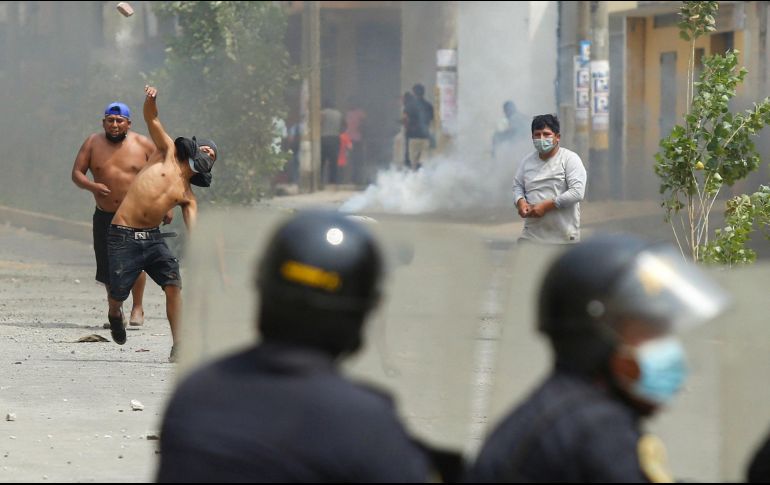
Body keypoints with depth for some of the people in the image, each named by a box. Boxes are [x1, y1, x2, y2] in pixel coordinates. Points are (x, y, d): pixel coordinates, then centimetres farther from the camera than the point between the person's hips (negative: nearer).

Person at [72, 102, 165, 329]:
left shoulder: (143, 144, 0)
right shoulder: (93, 143, 3)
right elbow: (76, 173, 0)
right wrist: (92, 186, -22)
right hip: (105, 215, 3)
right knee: (108, 267, 4)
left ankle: (137, 308, -6)